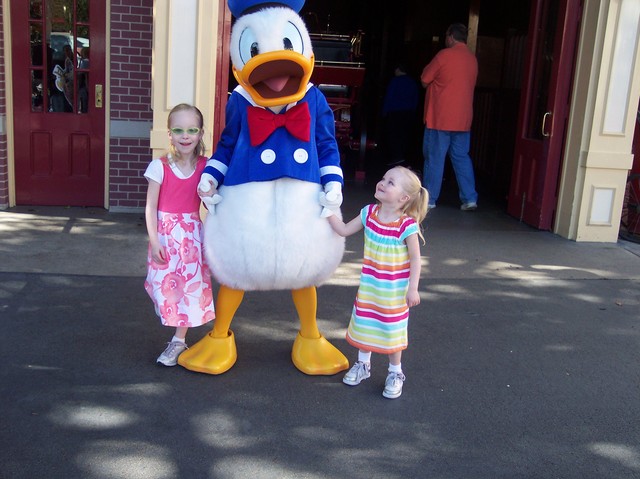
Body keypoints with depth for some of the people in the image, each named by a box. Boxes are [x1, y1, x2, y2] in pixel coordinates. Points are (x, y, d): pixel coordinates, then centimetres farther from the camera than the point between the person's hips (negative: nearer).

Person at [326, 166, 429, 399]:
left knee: (392, 330, 9)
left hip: (394, 291, -4)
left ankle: (395, 373, 30)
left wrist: (413, 289, -16)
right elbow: (344, 230, 1)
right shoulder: (369, 214, -8)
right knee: (364, 324, 17)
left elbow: (415, 258, -15)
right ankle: (362, 364, 39)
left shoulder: (407, 226, -22)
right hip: (368, 286, 5)